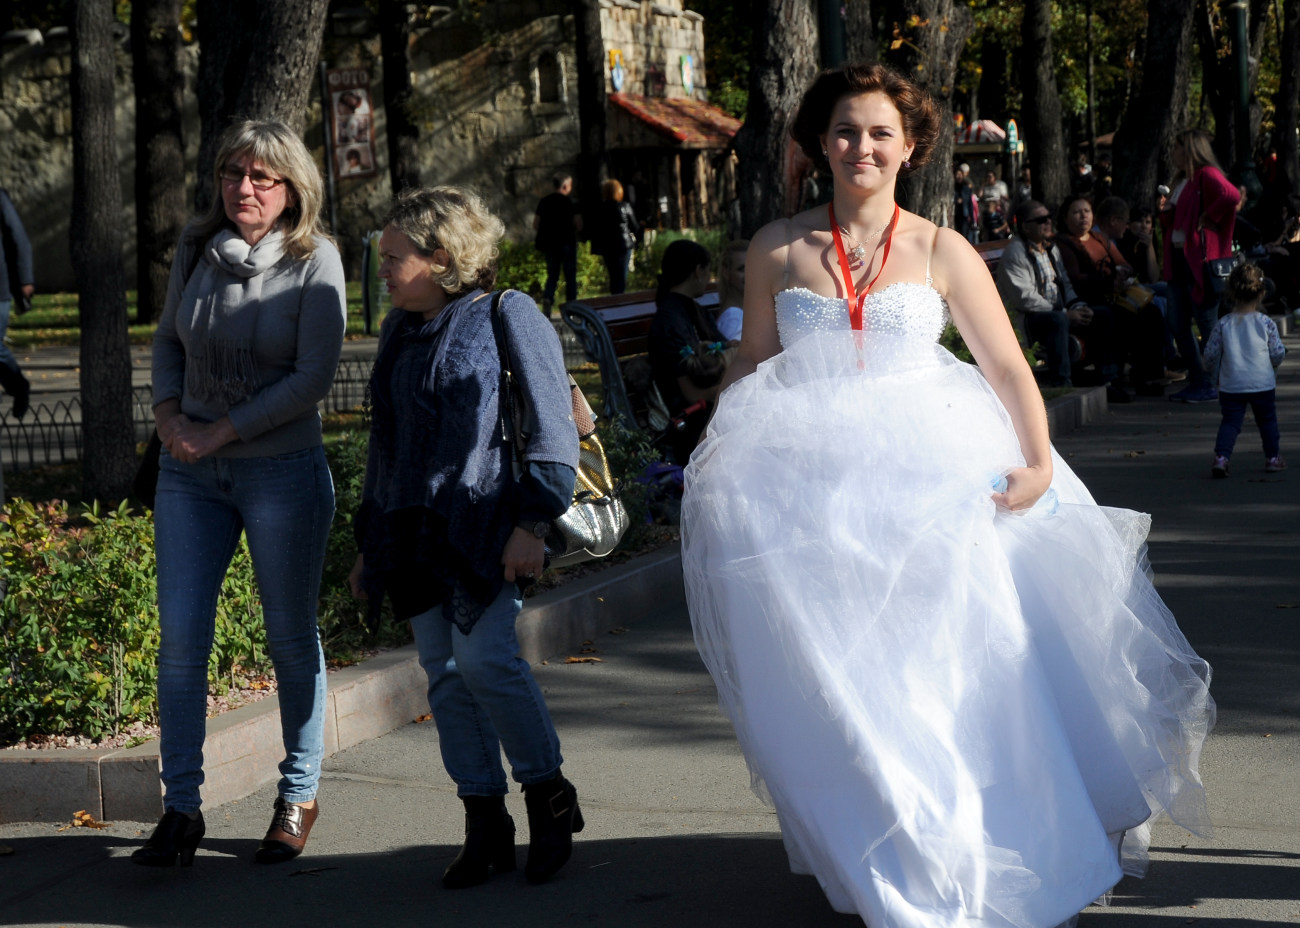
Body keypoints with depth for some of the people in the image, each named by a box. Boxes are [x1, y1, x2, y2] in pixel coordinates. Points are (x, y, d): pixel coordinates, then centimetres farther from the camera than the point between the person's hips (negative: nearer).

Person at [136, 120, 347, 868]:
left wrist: (220, 432, -15)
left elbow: (314, 376, -13)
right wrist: (167, 415, 0)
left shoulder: (315, 261, -9)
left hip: (284, 471, -4)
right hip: (190, 472, 4)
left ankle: (299, 797, 22)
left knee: (291, 638, 7)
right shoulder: (197, 250, 4)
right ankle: (182, 809, 5)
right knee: (181, 634, -2)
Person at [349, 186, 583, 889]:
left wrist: (532, 522, -12)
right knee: (445, 674, 3)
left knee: (484, 658, -17)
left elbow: (552, 426, -5)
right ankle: (486, 824, 10)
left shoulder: (506, 315, -2)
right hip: (412, 532, 6)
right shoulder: (400, 330, 17)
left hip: (482, 526, -6)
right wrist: (369, 545, 21)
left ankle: (549, 793, 3)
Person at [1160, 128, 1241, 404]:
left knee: (1207, 323, -4)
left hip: (1199, 259, -10)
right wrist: (1165, 212, 7)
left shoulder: (1207, 175, -9)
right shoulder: (1181, 180, 19)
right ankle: (1197, 381, 16)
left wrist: (1207, 218, -20)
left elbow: (1231, 195, -30)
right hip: (1178, 258, 10)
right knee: (1178, 324, 8)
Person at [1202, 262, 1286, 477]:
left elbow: (1210, 355, -1)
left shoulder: (1223, 325, -6)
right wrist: (1273, 362, 21)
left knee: (1230, 421, 5)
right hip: (1263, 384, 0)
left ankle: (1221, 457, -10)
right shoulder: (1266, 323, -8)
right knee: (1267, 420, 16)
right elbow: (1278, 353, -2)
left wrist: (1210, 367, 21)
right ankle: (1273, 457, 23)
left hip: (1231, 385, 0)